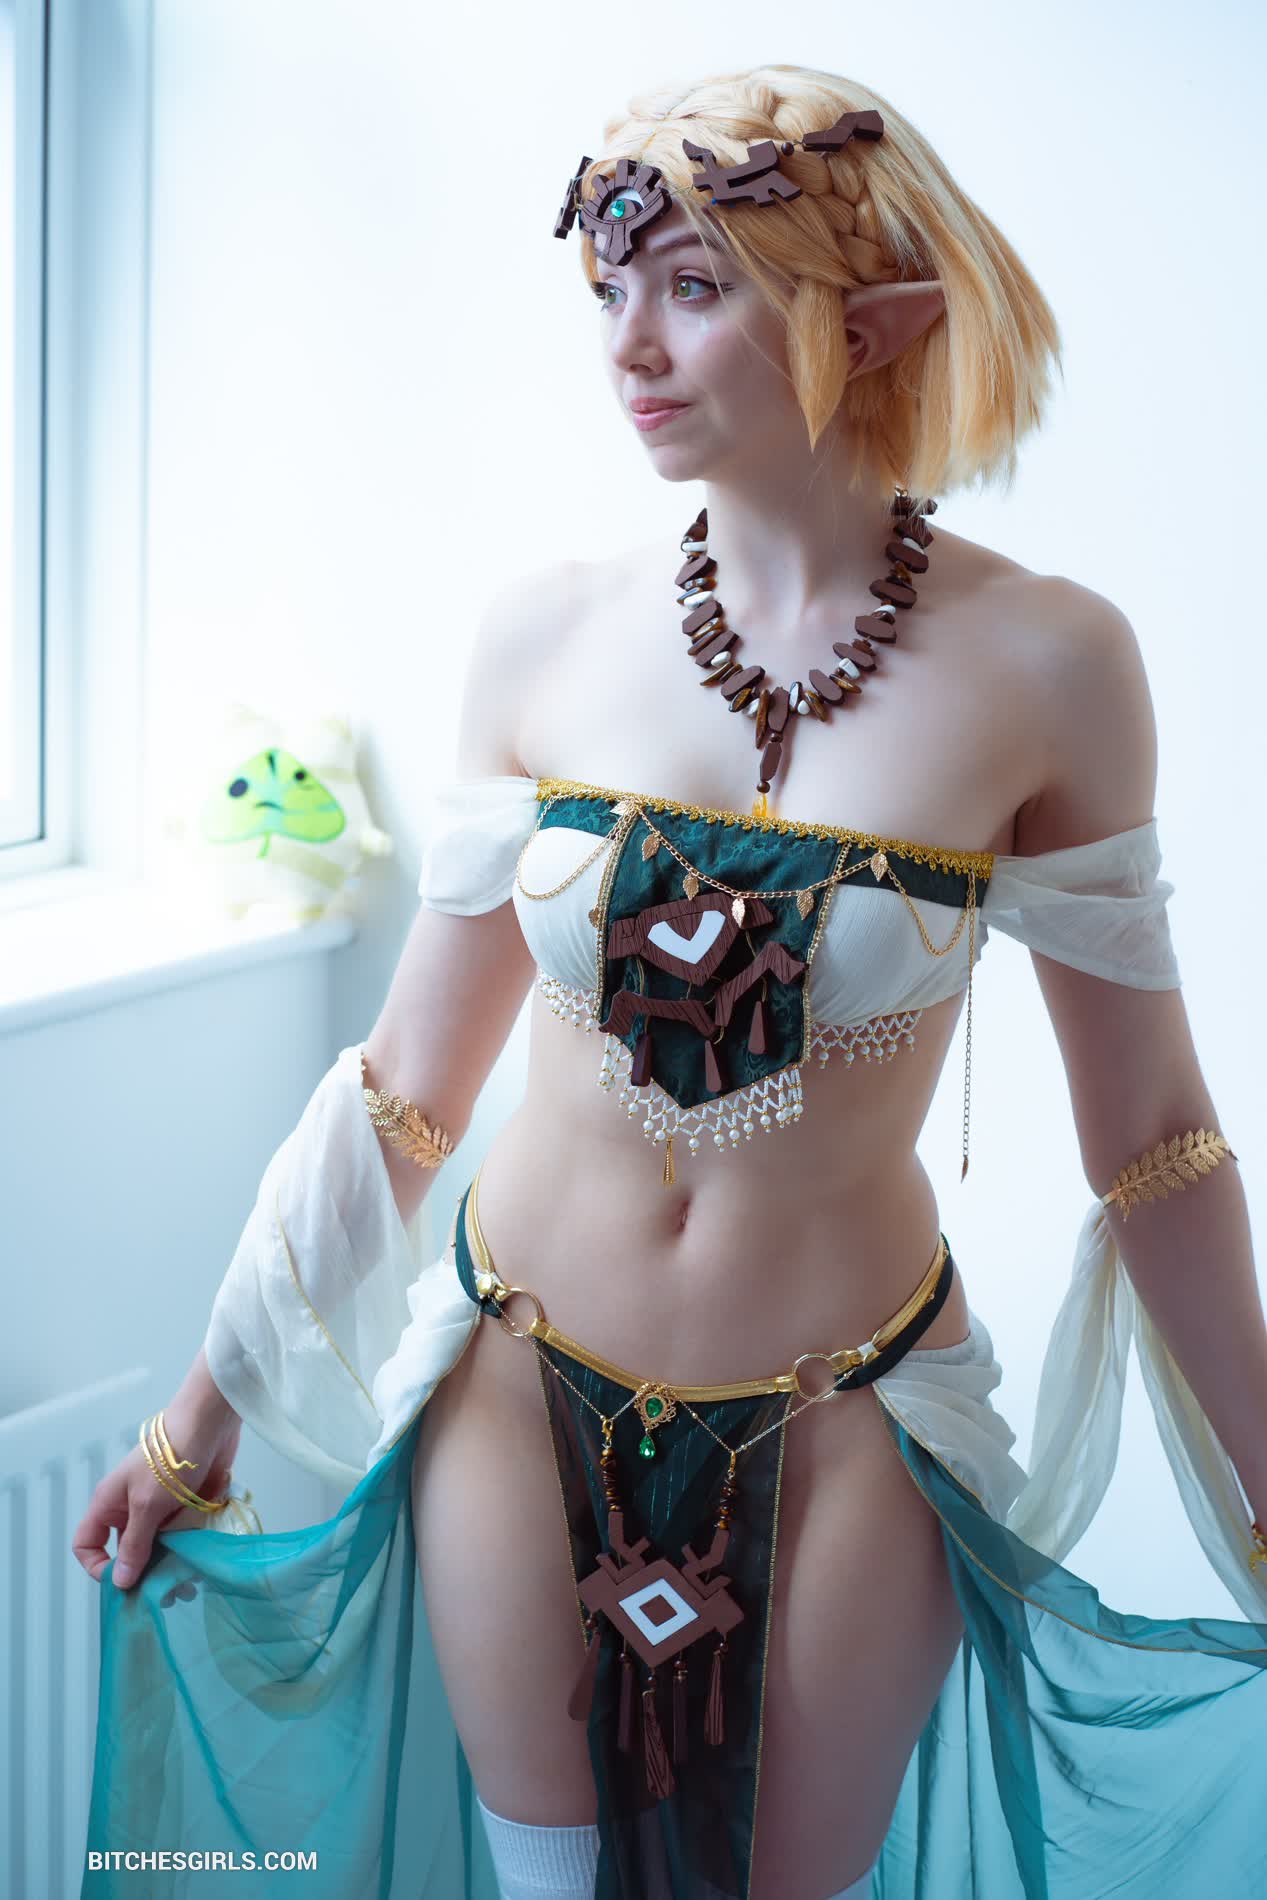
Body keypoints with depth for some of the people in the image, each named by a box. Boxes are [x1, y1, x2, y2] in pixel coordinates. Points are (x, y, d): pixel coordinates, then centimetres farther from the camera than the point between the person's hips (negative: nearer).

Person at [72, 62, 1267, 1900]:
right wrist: (202, 1411, 6)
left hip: (847, 1425, -1)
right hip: (520, 1385, 2)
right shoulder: (548, 635, -6)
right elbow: (408, 1082, 2)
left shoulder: (1045, 664, -12)